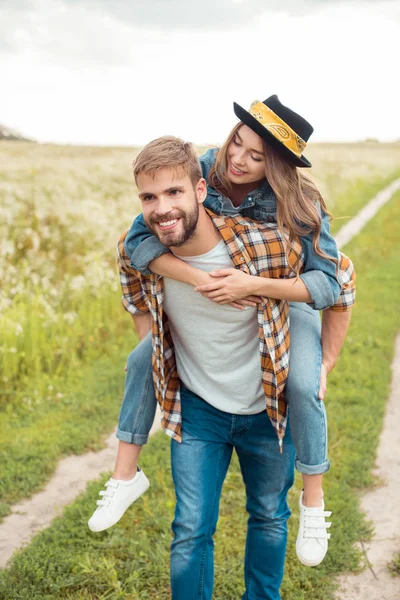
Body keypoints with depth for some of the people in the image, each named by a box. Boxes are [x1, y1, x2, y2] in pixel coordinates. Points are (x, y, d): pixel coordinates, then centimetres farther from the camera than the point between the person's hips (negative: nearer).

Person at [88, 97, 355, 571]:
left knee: (302, 387, -26)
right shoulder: (202, 175, -26)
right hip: (213, 298, 3)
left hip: (287, 301, -3)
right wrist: (200, 279, -48)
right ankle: (126, 475, 10)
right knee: (143, 360, -7)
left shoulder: (300, 205, -32)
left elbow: (327, 285, -37)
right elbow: (138, 240, -33)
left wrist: (253, 285, -51)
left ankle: (313, 502, -1)